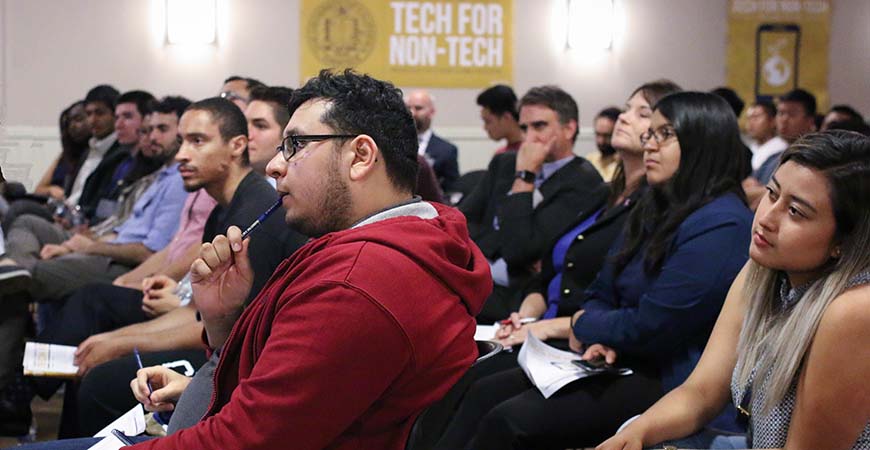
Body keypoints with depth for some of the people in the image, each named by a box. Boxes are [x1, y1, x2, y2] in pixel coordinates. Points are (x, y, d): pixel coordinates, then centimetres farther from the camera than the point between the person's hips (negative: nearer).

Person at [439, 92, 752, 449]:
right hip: (620, 362, 10)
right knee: (486, 392, -5)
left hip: (665, 380, -9)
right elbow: (601, 294, 16)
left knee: (510, 420, -22)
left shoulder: (721, 225, -16)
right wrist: (600, 340, -7)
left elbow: (651, 328, -20)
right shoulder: (654, 209, 15)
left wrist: (583, 325, -1)